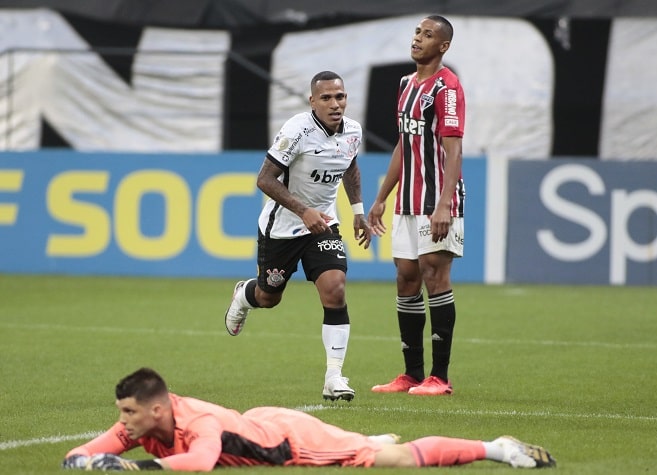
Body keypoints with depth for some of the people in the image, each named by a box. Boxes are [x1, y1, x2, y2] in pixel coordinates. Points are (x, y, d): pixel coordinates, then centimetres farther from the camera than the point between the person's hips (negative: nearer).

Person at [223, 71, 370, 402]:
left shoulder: (353, 132, -5)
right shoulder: (298, 131, -24)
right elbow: (265, 179, -23)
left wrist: (358, 211, 13)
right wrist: (304, 211, -31)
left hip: (323, 224, 3)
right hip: (282, 225, -3)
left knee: (335, 290, -17)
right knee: (269, 297, 15)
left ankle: (334, 377, -14)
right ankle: (244, 295, 55)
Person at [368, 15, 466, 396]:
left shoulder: (447, 87, -11)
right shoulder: (408, 84, 16)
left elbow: (452, 150, -18)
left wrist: (443, 206, -27)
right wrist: (381, 198, 23)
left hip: (438, 200, -9)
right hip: (407, 202, 9)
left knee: (435, 277, -10)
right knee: (407, 279, 8)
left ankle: (440, 377, -7)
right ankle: (412, 374, 14)